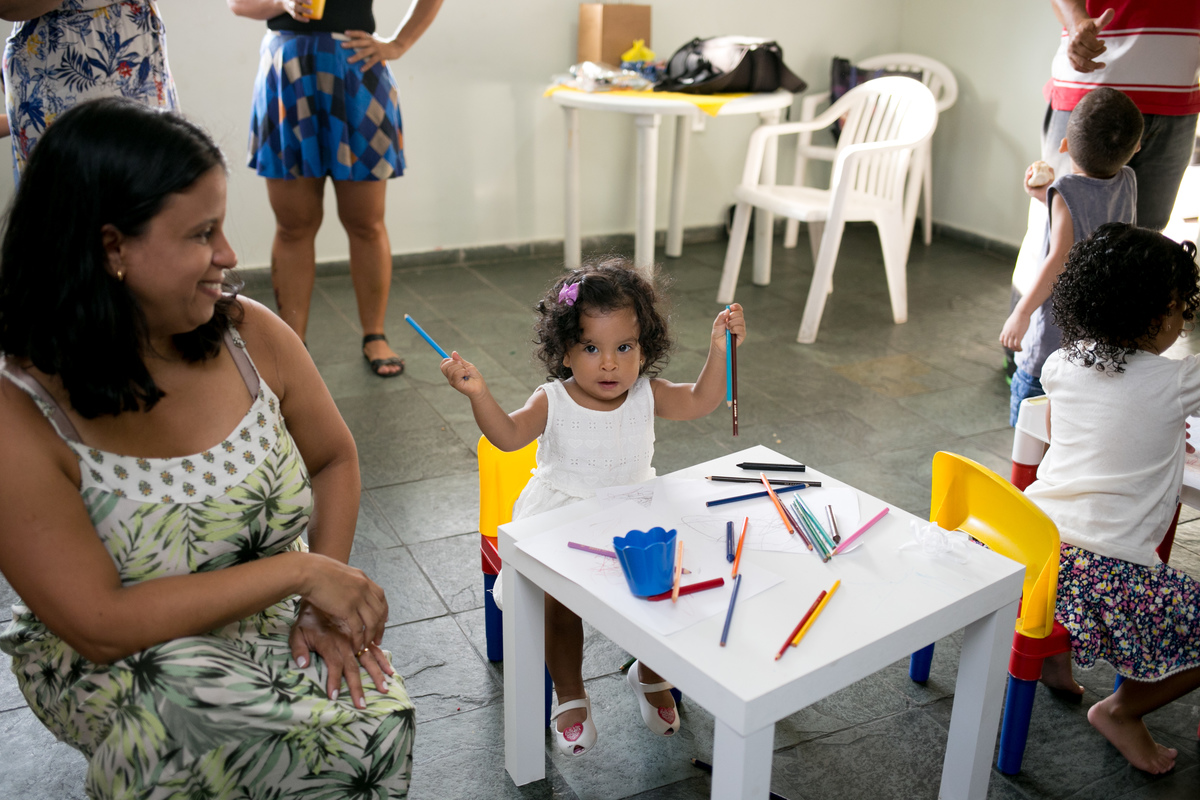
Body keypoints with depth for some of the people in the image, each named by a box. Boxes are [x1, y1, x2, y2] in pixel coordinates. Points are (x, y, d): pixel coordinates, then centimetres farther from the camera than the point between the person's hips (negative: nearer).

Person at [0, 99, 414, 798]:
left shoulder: (249, 335, -8)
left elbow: (336, 461, 6)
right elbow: (100, 625, -22)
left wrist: (329, 601, -8)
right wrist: (300, 570, -24)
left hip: (274, 625, 4)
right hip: (122, 669, -3)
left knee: (381, 714, -23)